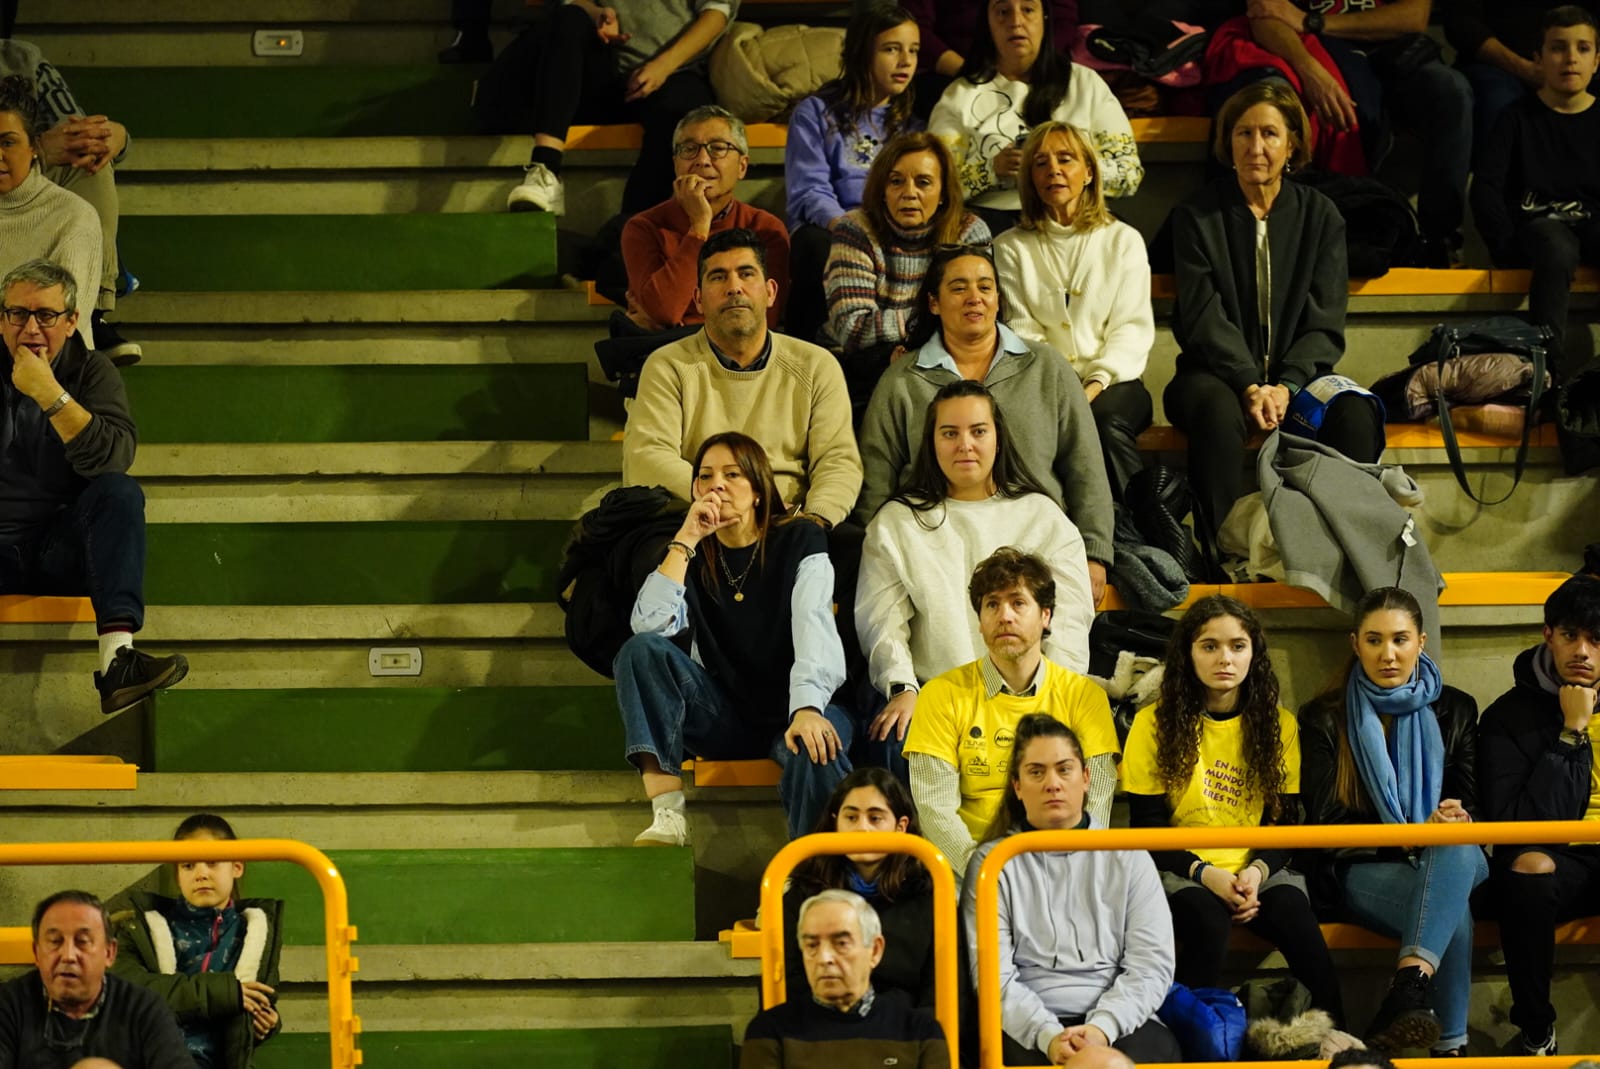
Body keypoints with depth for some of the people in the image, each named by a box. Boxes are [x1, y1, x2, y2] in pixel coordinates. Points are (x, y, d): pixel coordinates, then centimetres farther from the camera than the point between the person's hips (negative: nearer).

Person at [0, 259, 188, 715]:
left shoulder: (92, 373, 5)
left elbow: (114, 458, -13)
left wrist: (50, 395, -22)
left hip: (63, 550, 1)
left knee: (119, 493, -29)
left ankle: (116, 657, -41)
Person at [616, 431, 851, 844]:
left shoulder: (799, 543, 1)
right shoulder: (692, 556, 9)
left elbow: (814, 629, -16)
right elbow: (648, 625, -10)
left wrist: (808, 709, -34)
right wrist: (687, 539, -11)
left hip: (789, 711, -3)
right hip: (722, 716, 3)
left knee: (815, 752, -39)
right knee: (642, 650, -21)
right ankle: (668, 818, -31)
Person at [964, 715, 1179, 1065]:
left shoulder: (1127, 857, 14)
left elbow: (1151, 964, 4)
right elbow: (992, 973, -2)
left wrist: (1103, 1027, -14)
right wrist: (1047, 1035, -18)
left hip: (1119, 1020, 2)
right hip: (1030, 1027, -1)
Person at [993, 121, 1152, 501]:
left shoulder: (1124, 241, 15)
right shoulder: (1011, 248, 16)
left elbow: (1133, 327, 5)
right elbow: (1019, 329, 5)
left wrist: (1096, 384, -14)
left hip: (1111, 383, 0)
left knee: (1106, 419, -36)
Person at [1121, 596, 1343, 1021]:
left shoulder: (1279, 725, 9)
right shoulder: (1154, 723, 2)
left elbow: (1284, 822, 8)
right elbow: (1148, 828, 0)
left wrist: (1258, 871, -14)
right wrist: (1206, 874, -17)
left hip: (1258, 870, 2)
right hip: (1181, 871, -2)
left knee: (1294, 916, -33)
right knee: (1206, 919, -38)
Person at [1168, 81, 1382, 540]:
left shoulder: (1320, 216, 9)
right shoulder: (1197, 216, 4)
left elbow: (1324, 323, 3)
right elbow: (1204, 318, -5)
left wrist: (1285, 386, -15)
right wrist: (1250, 386, -19)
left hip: (1297, 375, 2)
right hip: (1218, 373, -2)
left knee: (1355, 415, -30)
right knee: (1218, 411, -38)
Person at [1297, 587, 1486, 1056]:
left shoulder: (1455, 711, 13)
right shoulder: (1324, 718, 5)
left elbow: (1470, 809, 10)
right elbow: (1328, 825, -3)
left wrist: (1452, 825, -17)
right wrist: (1414, 833, -19)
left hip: (1450, 861, 2)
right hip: (1362, 873, -2)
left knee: (1457, 851, -40)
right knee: (1453, 914, -38)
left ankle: (1408, 984, -58)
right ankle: (1449, 1047, -42)